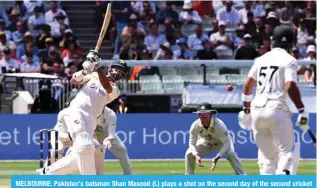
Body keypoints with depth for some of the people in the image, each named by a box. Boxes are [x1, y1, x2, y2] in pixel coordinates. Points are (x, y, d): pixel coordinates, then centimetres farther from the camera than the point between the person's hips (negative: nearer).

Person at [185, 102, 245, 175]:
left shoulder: (219, 125, -38)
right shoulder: (195, 126, -29)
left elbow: (227, 143, -35)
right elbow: (192, 143, -20)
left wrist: (217, 158, -47)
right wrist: (196, 155, -41)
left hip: (222, 141, -3)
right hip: (205, 141, 3)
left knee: (231, 154, -32)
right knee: (189, 154, -14)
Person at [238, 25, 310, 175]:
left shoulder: (261, 59, 16)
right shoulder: (288, 60, -2)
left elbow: (247, 85, 17)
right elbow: (290, 87, -14)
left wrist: (246, 109, 26)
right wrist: (302, 111, -13)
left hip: (257, 110, 6)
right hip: (277, 110, -6)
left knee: (267, 156, 15)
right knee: (287, 152, -2)